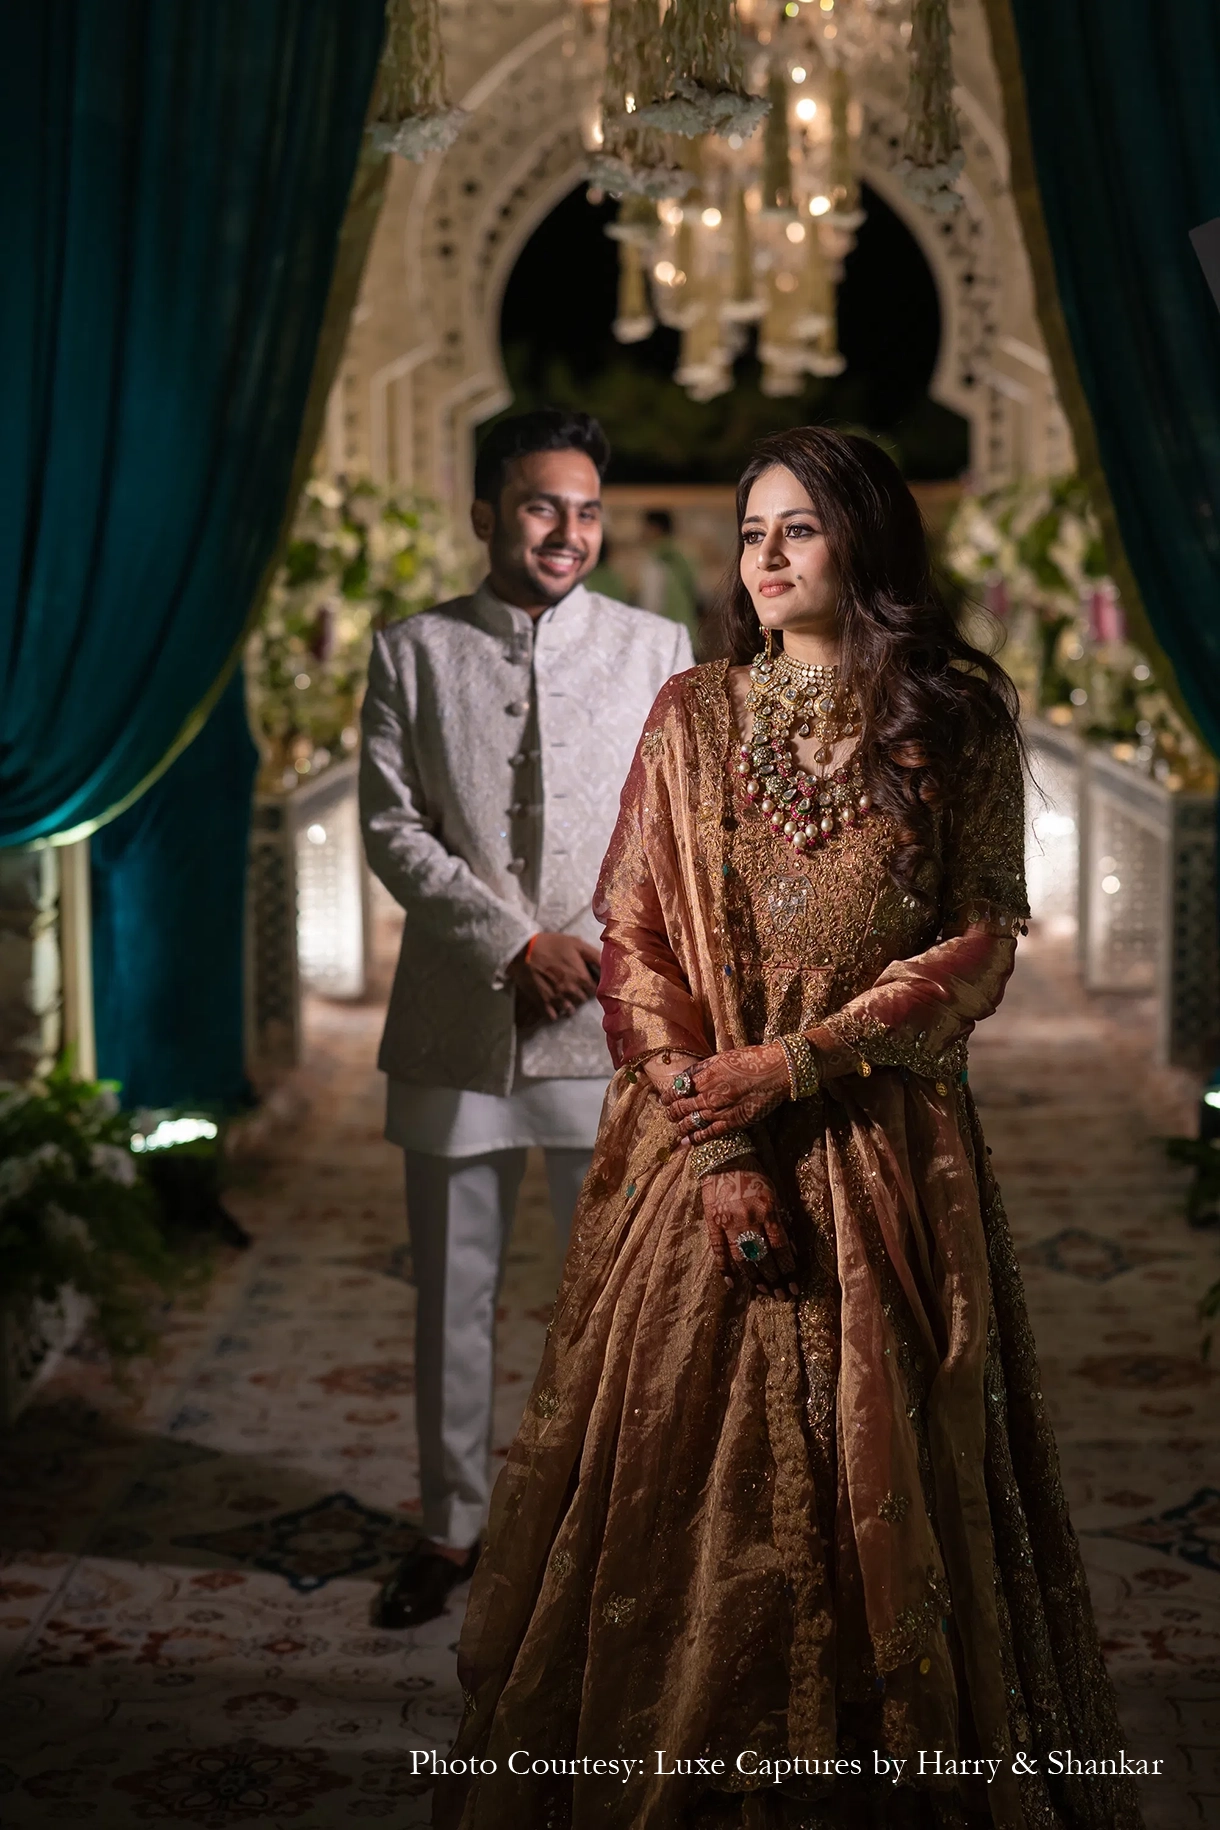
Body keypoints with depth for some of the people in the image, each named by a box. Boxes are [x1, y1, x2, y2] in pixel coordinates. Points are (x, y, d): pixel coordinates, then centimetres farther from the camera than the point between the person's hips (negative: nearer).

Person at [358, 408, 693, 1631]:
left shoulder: (655, 651, 5)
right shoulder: (413, 653, 4)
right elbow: (391, 829, -2)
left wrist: (603, 948, -11)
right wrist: (513, 943, -12)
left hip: (608, 1023, 0)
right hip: (454, 1020, 0)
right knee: (452, 1290, 9)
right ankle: (450, 1528, 24)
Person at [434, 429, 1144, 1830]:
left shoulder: (958, 718, 2)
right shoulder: (690, 716, 6)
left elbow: (980, 950, -3)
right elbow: (631, 940, 0)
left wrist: (795, 1060, -13)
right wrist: (716, 1139, -11)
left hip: (887, 1148, -1)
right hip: (699, 1140, 1)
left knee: (880, 1473, 5)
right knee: (687, 1468, 4)